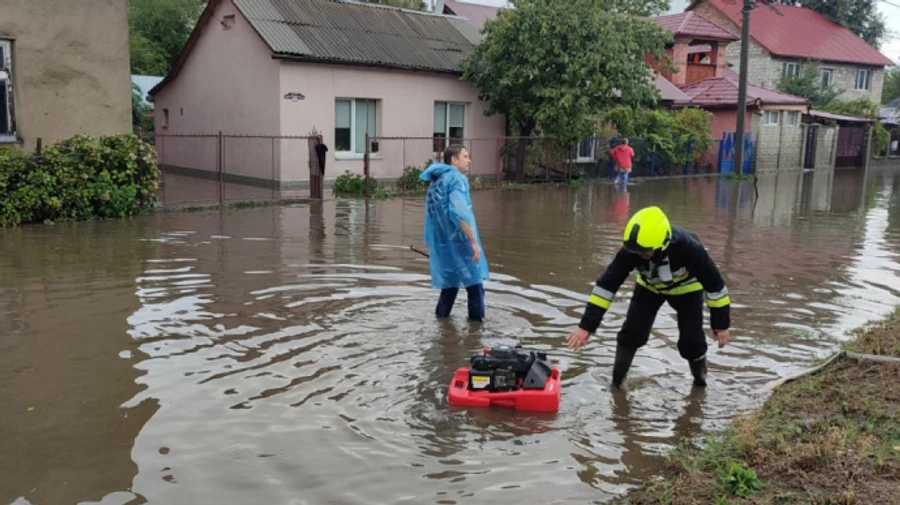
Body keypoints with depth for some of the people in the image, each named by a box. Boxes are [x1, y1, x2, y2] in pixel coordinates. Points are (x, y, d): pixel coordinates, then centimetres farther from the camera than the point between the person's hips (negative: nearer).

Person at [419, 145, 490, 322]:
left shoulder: (435, 181, 16)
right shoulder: (456, 178, -12)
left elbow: (434, 215, 18)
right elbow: (460, 213, -23)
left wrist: (433, 244, 22)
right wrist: (474, 242, -22)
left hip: (441, 243, 9)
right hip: (458, 241, -8)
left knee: (451, 281, 17)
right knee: (474, 281, 0)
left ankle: (441, 315, 20)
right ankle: (477, 319, 3)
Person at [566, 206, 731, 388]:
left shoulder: (688, 247, -41)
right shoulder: (630, 250, -36)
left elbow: (713, 282, -27)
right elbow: (607, 283, -32)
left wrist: (721, 323, -18)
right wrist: (587, 325, -36)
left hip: (686, 286, -1)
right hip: (650, 286, 2)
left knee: (691, 338, -7)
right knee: (631, 332, -12)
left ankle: (700, 381, 21)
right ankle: (616, 383, 1)